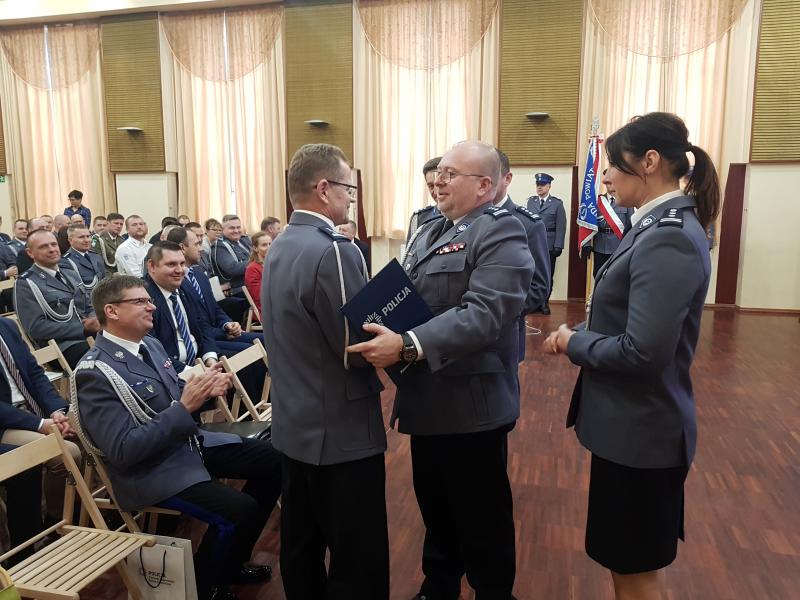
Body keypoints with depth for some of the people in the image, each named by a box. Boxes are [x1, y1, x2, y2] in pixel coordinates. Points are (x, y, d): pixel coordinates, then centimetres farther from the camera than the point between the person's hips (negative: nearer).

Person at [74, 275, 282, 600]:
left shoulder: (150, 344, 7)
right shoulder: (95, 373, -20)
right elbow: (123, 451, -24)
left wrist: (205, 390, -6)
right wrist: (184, 407, -28)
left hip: (190, 442, 9)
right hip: (150, 470, -9)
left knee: (274, 460, 2)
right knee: (239, 511, -24)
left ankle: (231, 561, 19)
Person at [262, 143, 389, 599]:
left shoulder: (280, 247, 7)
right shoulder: (334, 251, -22)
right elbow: (359, 350, -22)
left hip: (295, 423, 9)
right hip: (341, 431, -9)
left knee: (301, 546, 21)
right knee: (358, 563, 6)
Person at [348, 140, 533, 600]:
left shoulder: (501, 232, -15)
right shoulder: (431, 232, 14)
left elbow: (483, 313, -28)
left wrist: (408, 346, -34)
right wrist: (386, 334, 0)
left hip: (473, 404, -8)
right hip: (430, 399, 8)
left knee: (482, 517, 11)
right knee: (436, 508, 23)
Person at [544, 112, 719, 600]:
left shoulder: (668, 239, -24)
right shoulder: (662, 226, 7)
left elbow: (643, 352, -28)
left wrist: (575, 343, -12)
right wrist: (580, 333, 0)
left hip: (642, 428, -9)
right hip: (634, 422, 9)